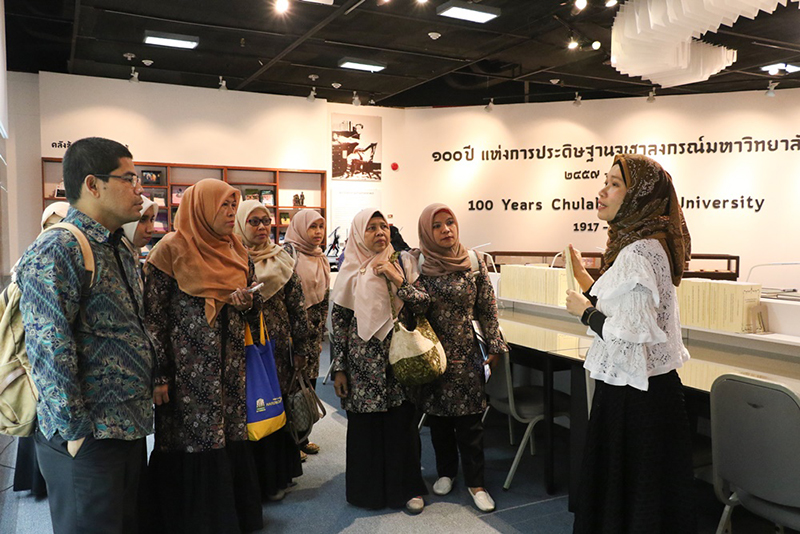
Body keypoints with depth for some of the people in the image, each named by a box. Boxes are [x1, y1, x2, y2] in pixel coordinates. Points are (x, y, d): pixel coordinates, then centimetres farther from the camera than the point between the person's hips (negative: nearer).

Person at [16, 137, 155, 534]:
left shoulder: (118, 250, 13)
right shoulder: (56, 252, -17)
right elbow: (49, 353, -22)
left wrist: (151, 380, 14)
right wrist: (76, 433, -18)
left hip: (130, 429, 9)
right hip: (87, 441, -9)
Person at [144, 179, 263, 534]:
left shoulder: (237, 252, 10)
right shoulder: (171, 250, -7)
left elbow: (254, 308, 18)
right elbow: (153, 316, -8)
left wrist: (248, 301, -7)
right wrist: (159, 376, -12)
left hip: (230, 368, 5)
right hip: (187, 371, -5)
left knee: (230, 442, 10)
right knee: (192, 448, 2)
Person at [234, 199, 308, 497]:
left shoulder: (282, 261, 8)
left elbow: (297, 307, 7)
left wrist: (301, 348, 5)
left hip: (278, 349, 3)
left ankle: (276, 478, 24)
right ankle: (252, 481, 18)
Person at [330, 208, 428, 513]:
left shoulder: (403, 261, 3)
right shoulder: (351, 272, 2)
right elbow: (339, 319, 3)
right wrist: (339, 368, 1)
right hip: (363, 359, 0)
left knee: (401, 422, 5)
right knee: (365, 424, 7)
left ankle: (406, 487, 24)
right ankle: (368, 488, 26)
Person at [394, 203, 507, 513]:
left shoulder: (474, 263, -1)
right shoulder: (418, 264, -4)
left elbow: (487, 308, 3)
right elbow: (420, 304, -16)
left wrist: (494, 345, 3)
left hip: (465, 352, 0)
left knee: (469, 420, 2)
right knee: (438, 417, 12)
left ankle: (475, 482, 17)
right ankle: (446, 471, 33)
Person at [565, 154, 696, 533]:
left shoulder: (638, 252, -22)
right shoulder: (648, 244, 10)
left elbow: (634, 334, -27)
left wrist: (585, 312, -13)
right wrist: (583, 276, 14)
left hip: (634, 396, -10)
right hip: (649, 388, 10)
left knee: (627, 496, 6)